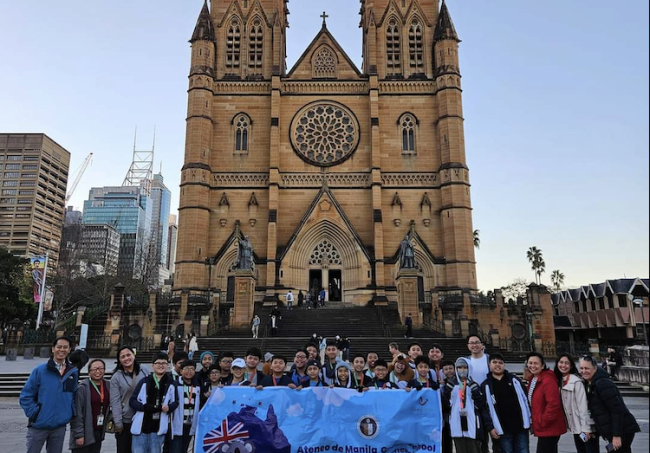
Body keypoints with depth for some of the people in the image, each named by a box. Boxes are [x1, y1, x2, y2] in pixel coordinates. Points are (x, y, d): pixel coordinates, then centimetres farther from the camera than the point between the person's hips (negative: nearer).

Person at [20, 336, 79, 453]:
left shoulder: (73, 372, 2)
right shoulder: (40, 370, -7)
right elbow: (26, 395, -5)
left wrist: (70, 413, -1)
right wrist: (34, 413, -11)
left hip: (60, 426, 3)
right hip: (39, 425, -3)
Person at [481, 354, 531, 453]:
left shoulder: (514, 380, 6)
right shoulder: (486, 386, 0)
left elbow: (525, 399, 7)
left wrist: (530, 421, 3)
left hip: (521, 427, 2)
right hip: (502, 430, -1)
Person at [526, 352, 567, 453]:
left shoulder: (548, 380, -21)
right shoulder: (533, 380, 10)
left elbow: (553, 404, -27)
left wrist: (543, 421, -20)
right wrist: (537, 422, 13)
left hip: (549, 428, -10)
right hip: (543, 428, 10)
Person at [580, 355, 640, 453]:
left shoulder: (603, 384, -20)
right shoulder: (589, 384, 9)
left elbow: (617, 410, -23)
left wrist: (616, 435, -24)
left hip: (623, 431, -9)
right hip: (612, 431, 9)